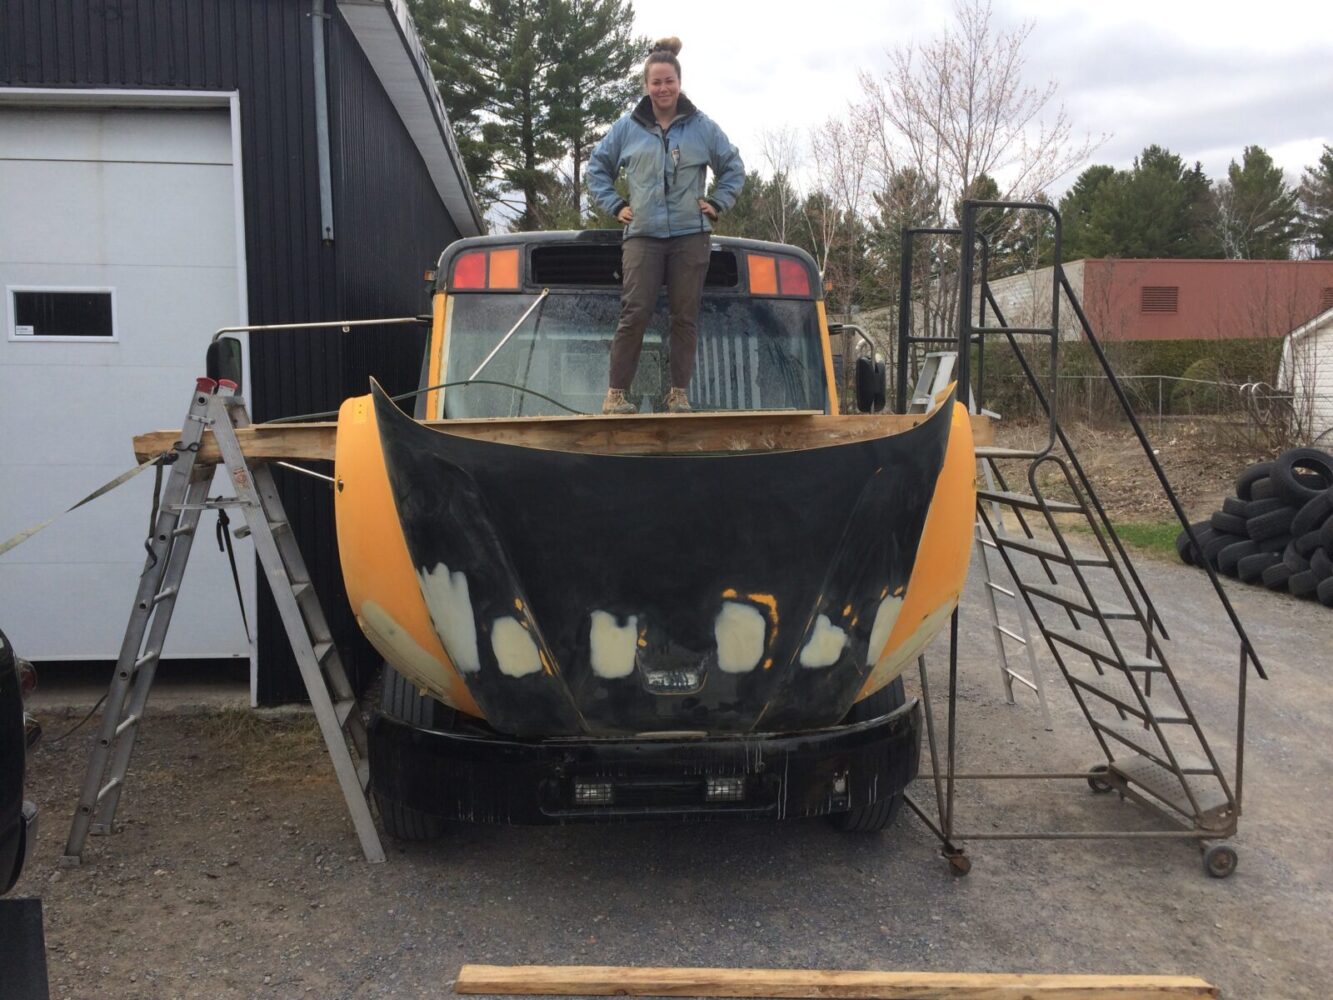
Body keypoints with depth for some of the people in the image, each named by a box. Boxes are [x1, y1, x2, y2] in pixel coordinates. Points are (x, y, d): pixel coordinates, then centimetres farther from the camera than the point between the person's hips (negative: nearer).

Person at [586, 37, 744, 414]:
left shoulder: (702, 126, 7)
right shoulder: (628, 127, 7)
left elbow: (734, 167, 18)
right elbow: (597, 166, 18)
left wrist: (717, 203, 7)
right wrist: (614, 205, 9)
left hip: (691, 235, 1)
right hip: (643, 234, -1)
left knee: (685, 316, 2)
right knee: (634, 314, -9)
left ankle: (679, 393, 10)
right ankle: (616, 393, -4)